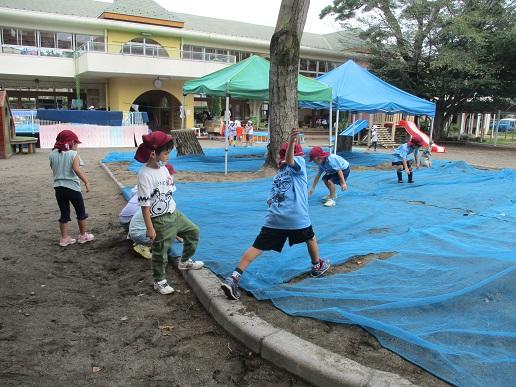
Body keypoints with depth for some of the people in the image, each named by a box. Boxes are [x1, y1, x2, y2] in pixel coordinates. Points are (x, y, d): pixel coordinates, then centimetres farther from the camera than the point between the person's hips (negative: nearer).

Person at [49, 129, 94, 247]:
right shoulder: (73, 154, -11)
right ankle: (83, 235, 23)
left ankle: (64, 238, 16)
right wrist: (86, 182, -23)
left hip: (58, 188, 5)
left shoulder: (53, 154, 4)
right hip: (72, 187, -5)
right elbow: (77, 169, -25)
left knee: (64, 214, 13)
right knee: (81, 212, 13)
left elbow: (54, 170, 15)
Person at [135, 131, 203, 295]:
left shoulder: (163, 168, 2)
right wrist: (149, 228, -19)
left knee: (193, 231, 17)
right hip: (159, 220, -8)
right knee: (160, 252, 8)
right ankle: (159, 282, 29)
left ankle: (185, 261, 37)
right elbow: (144, 204, -20)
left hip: (174, 214, 8)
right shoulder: (145, 174, -21)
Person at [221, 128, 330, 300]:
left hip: (274, 218, 4)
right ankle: (318, 266, 47)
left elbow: (270, 200, 15)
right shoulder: (299, 164, 8)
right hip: (297, 217, -3)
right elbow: (289, 160, -17)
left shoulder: (277, 176, 22)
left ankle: (233, 278, -15)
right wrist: (291, 142, -32)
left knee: (257, 247, -3)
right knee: (310, 238, 26)